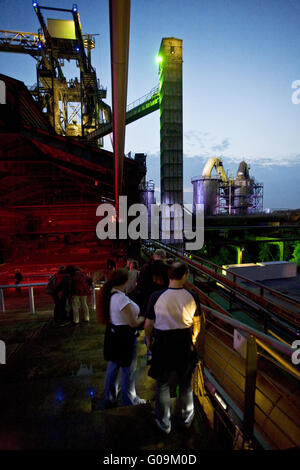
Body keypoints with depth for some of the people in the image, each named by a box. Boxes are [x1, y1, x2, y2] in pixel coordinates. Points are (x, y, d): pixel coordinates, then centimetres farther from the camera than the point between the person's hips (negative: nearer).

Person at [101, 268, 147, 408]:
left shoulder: (109, 295, -4)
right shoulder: (122, 299, -30)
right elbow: (133, 323, -24)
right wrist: (143, 317, -4)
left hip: (112, 335, 8)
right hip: (125, 338, -8)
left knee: (113, 367, 24)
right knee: (128, 370, 14)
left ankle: (110, 398, 43)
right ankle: (130, 400, 36)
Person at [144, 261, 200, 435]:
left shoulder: (157, 297, -20)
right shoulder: (191, 297, -14)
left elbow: (148, 324, -10)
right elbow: (196, 323, 0)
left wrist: (149, 341, 9)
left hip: (163, 342, -2)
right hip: (185, 342, 2)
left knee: (163, 384, 19)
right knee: (186, 383, 24)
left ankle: (165, 423, 36)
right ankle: (187, 418, 45)